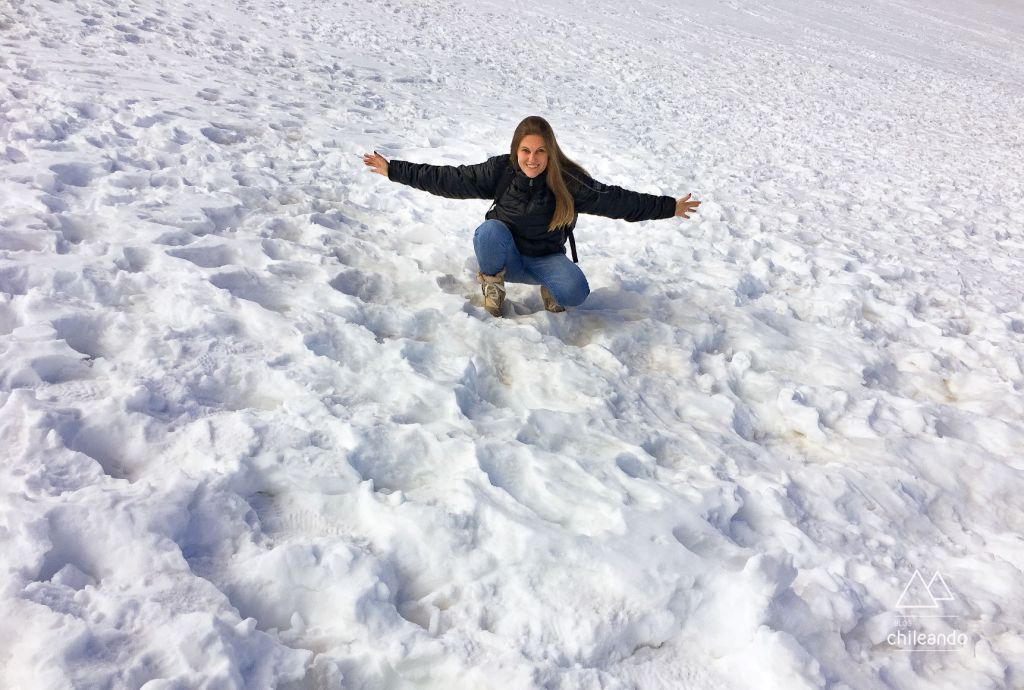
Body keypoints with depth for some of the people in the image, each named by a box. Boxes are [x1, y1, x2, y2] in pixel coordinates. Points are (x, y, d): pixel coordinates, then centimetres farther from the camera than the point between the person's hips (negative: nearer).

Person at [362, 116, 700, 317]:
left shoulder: (568, 180, -15)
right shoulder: (499, 170, -15)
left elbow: (613, 199, -12)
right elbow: (448, 179, -12)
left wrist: (668, 207, -12)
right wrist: (394, 170, -14)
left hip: (545, 259, 0)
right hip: (504, 255, 0)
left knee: (575, 292, -30)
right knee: (490, 230, -34)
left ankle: (549, 289, 8)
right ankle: (493, 284, -4)